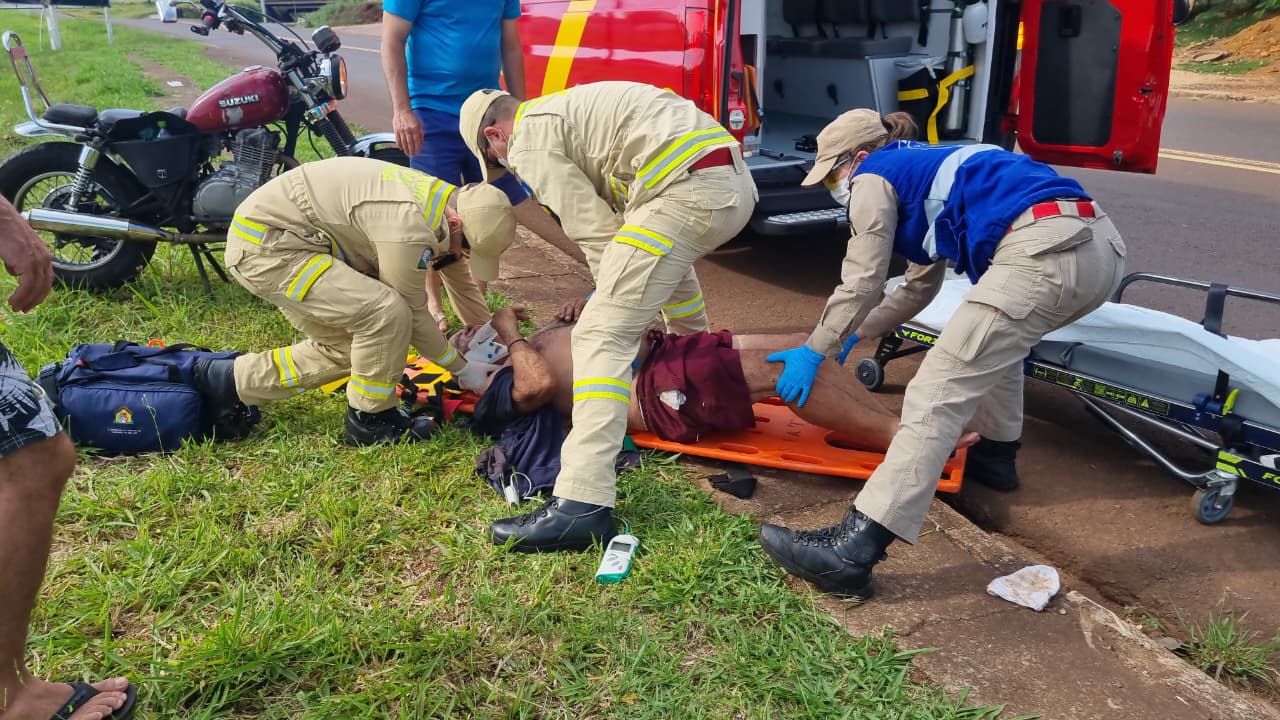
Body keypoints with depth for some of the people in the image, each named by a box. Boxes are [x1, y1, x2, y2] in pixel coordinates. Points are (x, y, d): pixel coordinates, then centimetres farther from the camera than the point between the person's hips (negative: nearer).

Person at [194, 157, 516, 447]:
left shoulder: (446, 201, 1)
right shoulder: (410, 226, -29)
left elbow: (462, 284, 15)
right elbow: (412, 313, -17)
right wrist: (463, 369, -5)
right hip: (264, 245, -10)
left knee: (343, 349, 15)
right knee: (386, 312, -22)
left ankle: (229, 380, 23)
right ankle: (369, 419, -3)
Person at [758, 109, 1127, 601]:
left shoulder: (875, 174, 12)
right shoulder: (926, 170, 37)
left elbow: (862, 282, 7)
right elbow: (920, 288, 42)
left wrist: (815, 352, 17)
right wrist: (856, 333, 46)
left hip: (1045, 251, -10)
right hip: (1100, 243, 10)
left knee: (939, 392, -14)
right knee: (995, 335, 37)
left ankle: (853, 550, -19)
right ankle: (995, 455, 44)